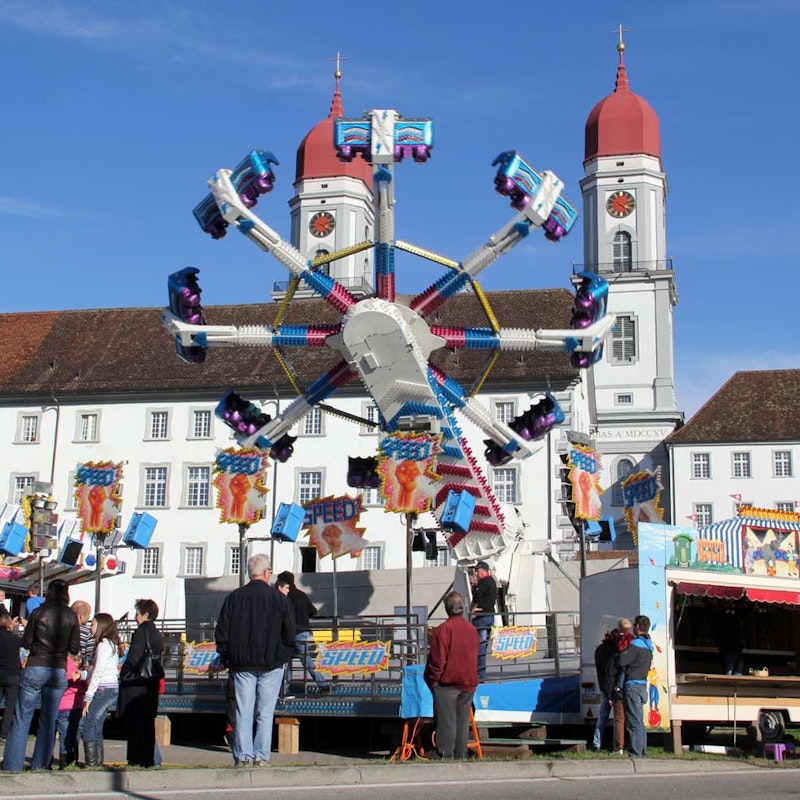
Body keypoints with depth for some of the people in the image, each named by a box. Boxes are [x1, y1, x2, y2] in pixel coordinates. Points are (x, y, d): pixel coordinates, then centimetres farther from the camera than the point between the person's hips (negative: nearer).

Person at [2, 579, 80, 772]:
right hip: (59, 671, 2)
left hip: (35, 669, -2)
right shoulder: (71, 617, 2)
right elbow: (75, 649, 3)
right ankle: (40, 765, 9)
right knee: (49, 720, 9)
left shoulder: (38, 613, -3)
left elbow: (26, 643, 0)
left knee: (22, 718, 3)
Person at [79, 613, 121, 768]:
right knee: (96, 728, 10)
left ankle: (92, 764, -15)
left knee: (85, 725, -11)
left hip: (103, 689, -10)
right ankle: (98, 763, 9)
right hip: (112, 689, 10)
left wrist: (88, 697, -14)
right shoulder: (112, 644, 19)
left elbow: (98, 672, -14)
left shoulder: (104, 644, -9)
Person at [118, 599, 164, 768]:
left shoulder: (141, 632, -12)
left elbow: (133, 658, -16)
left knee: (134, 723, -5)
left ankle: (135, 760, -7)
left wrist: (123, 676, -4)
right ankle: (148, 759, 13)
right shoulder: (157, 634, 14)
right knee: (148, 723, 11)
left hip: (136, 684, -8)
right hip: (152, 683, 8)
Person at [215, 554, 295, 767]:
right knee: (265, 713, 2)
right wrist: (283, 656, 13)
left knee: (243, 712, 4)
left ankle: (243, 756, 2)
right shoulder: (279, 598, -3)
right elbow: (290, 634, -1)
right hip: (271, 663, -2)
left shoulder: (233, 598, 4)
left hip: (242, 664, 2)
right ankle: (261, 756, 0)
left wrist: (227, 659, 14)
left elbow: (221, 632, 6)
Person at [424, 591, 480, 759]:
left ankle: (446, 756, -3)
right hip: (469, 683, 6)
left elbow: (437, 658, -14)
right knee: (463, 721, 11)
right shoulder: (472, 629, 7)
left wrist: (433, 679, -5)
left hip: (448, 683, -6)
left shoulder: (444, 629, -14)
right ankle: (461, 756, 13)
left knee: (446, 721, -2)